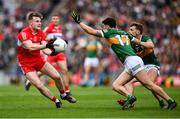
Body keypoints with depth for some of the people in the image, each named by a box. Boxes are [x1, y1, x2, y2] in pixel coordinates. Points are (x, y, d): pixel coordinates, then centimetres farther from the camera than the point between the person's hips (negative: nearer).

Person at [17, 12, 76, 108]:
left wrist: (50, 52, -32)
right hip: (26, 63, -6)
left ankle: (63, 95, 28)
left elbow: (44, 48, -9)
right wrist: (45, 45, -49)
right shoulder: (24, 33, -22)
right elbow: (30, 47, -38)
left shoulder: (40, 33, 1)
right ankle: (56, 101, 1)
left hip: (38, 60, 6)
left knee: (57, 76, 2)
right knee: (39, 86, -18)